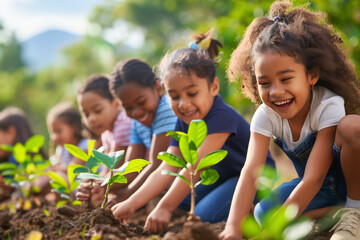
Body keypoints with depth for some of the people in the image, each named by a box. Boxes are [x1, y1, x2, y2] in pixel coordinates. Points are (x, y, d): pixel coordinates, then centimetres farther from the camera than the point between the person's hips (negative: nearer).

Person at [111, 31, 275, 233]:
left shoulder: (222, 117, -30)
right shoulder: (184, 123, -5)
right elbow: (165, 170, -14)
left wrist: (165, 208, -45)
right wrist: (131, 204, -27)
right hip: (223, 178, 9)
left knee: (205, 214, -27)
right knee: (181, 201, -4)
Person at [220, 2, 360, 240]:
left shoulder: (329, 106, -28)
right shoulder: (265, 116, -16)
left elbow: (314, 177, -34)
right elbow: (250, 172, -29)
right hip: (319, 188, 5)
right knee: (263, 211, -23)